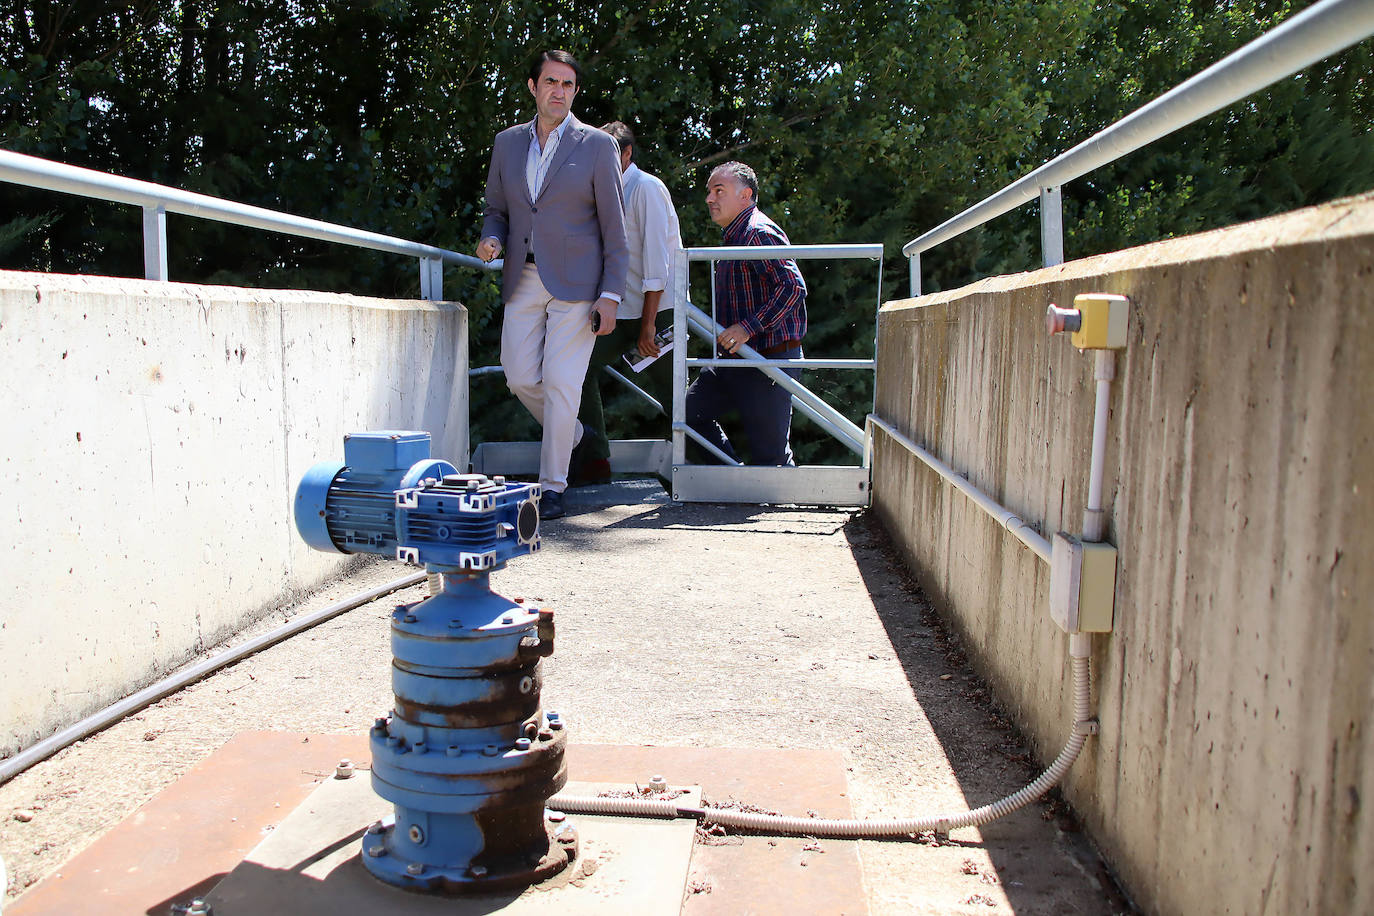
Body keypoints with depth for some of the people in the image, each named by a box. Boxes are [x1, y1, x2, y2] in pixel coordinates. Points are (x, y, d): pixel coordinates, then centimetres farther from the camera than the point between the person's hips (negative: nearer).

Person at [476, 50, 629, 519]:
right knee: (520, 376, 4)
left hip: (576, 282, -4)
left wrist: (611, 294, -9)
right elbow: (496, 207, 19)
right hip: (523, 280, 4)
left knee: (561, 383, -7)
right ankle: (572, 435, 33)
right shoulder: (507, 142, 11)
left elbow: (614, 226, -2)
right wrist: (491, 237, -6)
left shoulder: (597, 145, -1)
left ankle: (552, 486, 6)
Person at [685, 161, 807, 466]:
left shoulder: (759, 232, -14)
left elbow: (793, 287, -25)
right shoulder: (733, 237, 19)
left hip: (770, 360, -11)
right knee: (690, 411, 11)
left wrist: (748, 327, -28)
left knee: (769, 453, -6)